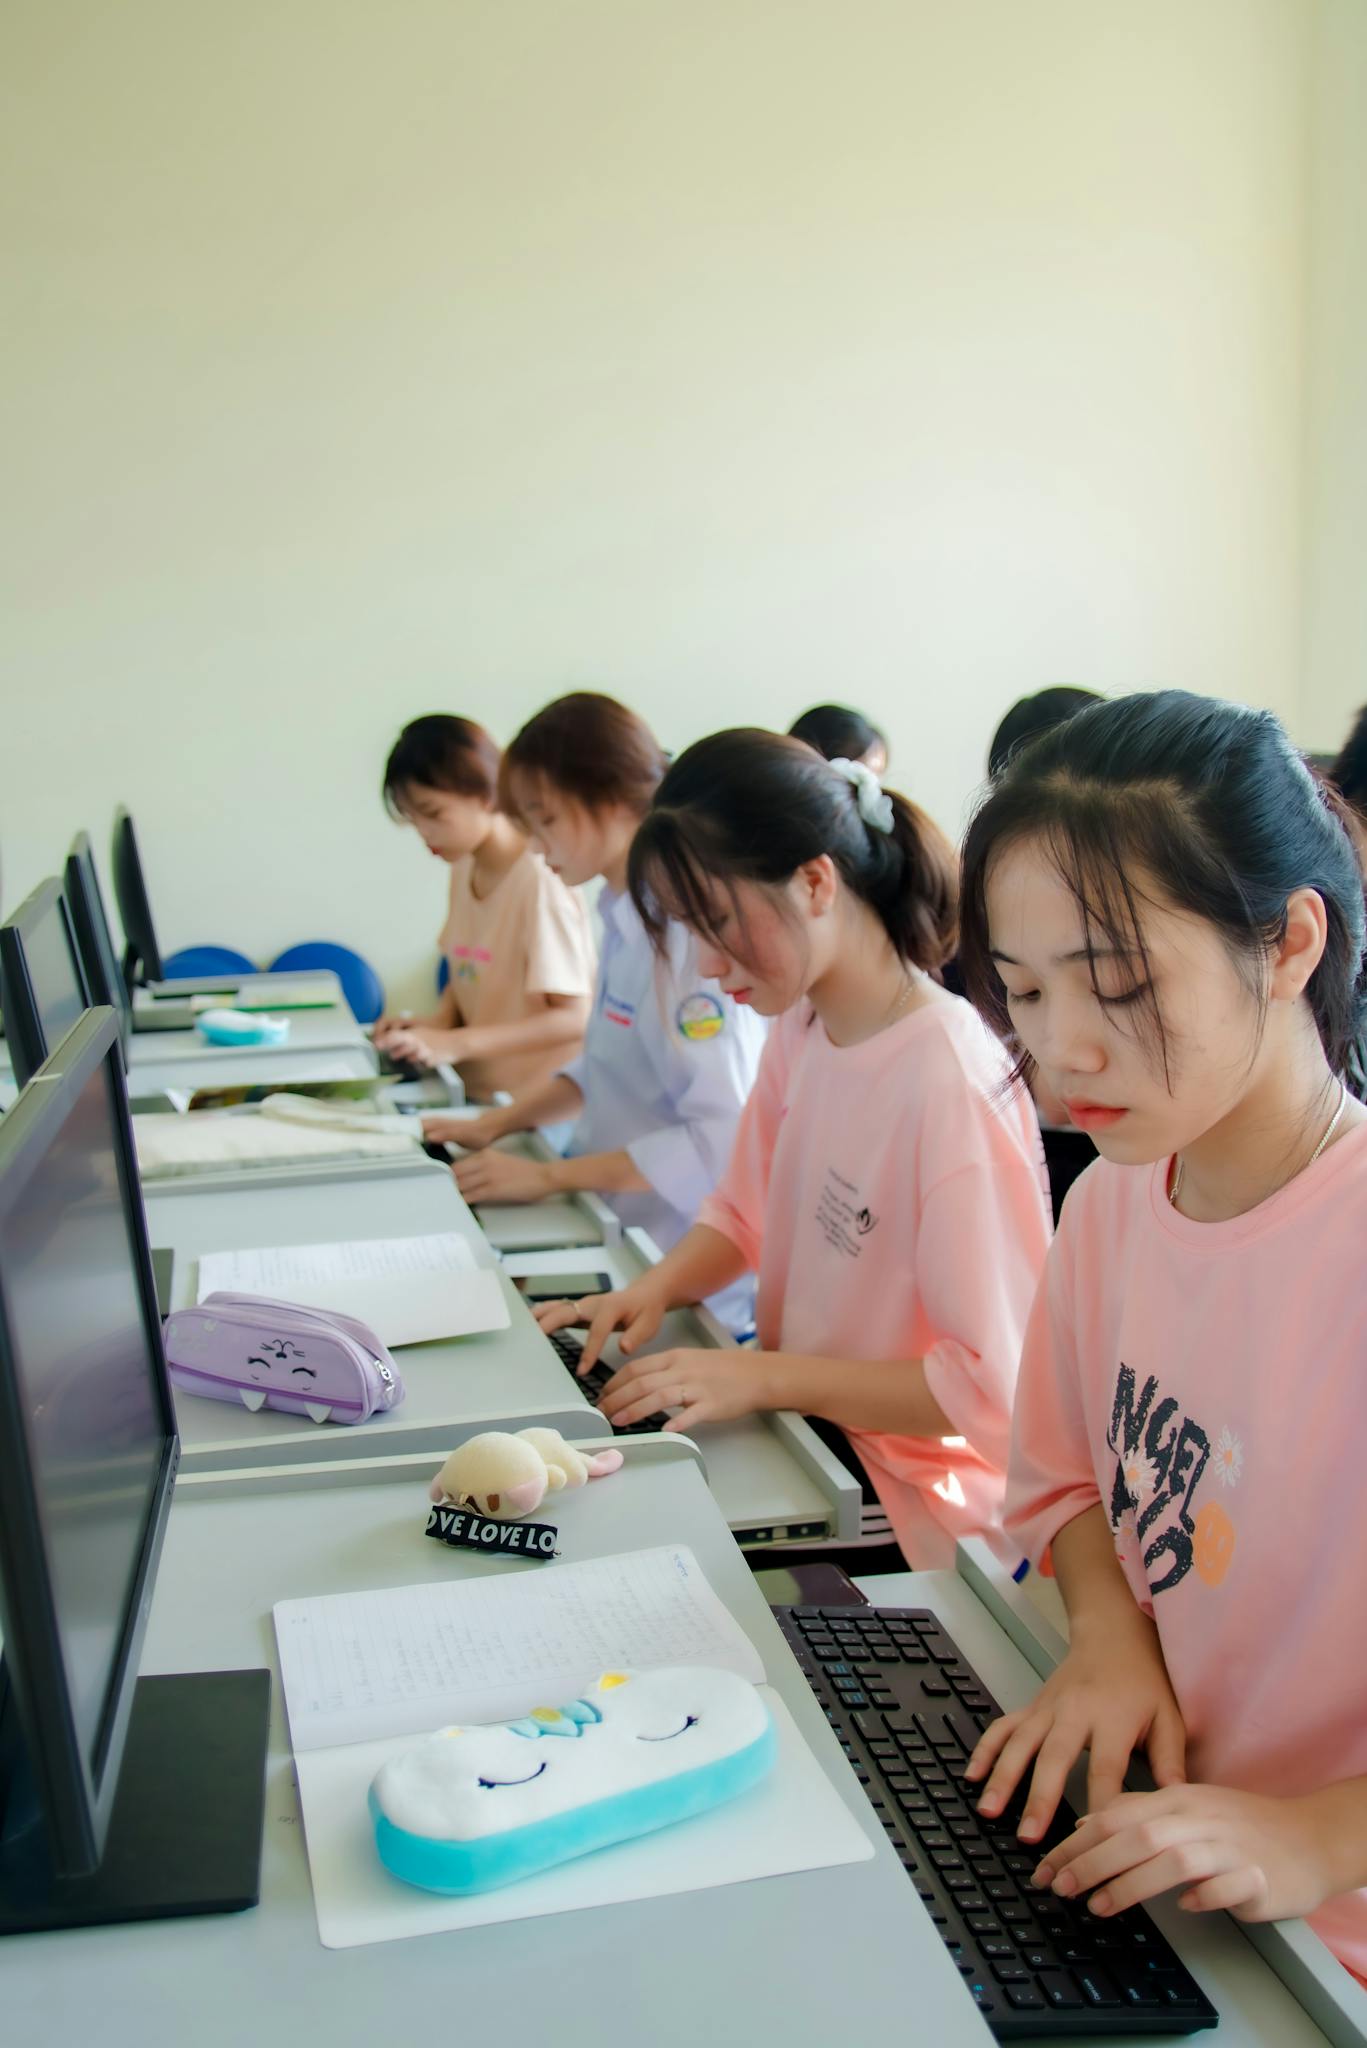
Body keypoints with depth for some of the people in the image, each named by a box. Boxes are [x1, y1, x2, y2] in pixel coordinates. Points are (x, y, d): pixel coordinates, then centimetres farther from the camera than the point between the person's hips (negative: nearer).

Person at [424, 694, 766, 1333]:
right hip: (620, 1242, 8)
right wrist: (493, 1125, 10)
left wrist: (549, 1176, -20)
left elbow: (722, 1135, -25)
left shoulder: (689, 929, -21)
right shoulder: (622, 916, 7)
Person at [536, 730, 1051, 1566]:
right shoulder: (799, 1025, 2)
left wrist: (766, 1377, -23)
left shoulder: (953, 1085, -24)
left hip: (915, 1509, -7)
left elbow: (992, 1385, -22)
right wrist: (657, 1288, -3)